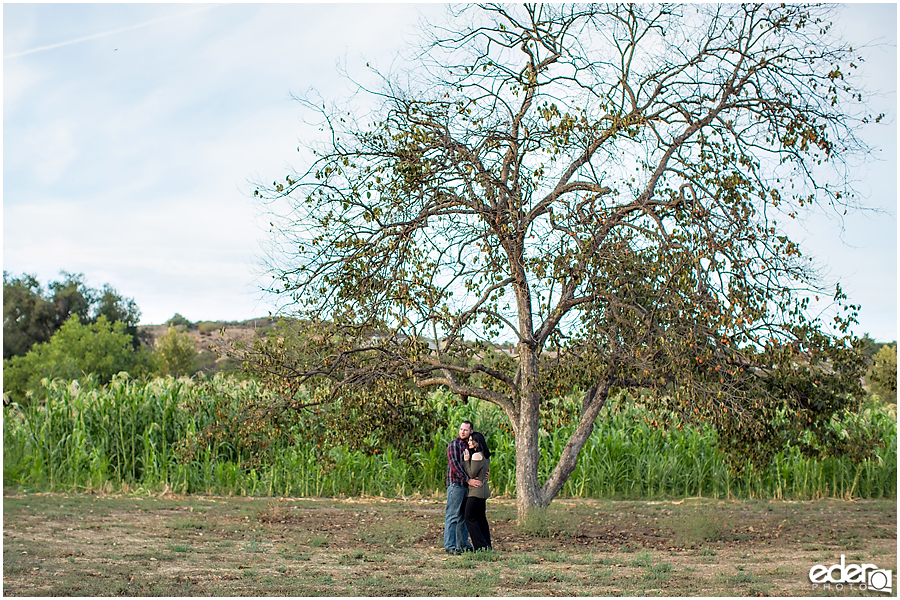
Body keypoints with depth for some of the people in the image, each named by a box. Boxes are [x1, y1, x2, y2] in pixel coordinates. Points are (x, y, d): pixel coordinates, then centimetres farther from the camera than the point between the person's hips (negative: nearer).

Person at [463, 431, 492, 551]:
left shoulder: (477, 456, -16)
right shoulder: (485, 456, 13)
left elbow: (471, 474, -17)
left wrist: (467, 460, -11)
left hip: (476, 491, -10)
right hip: (483, 491, 10)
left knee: (469, 517, -5)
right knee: (480, 518, 12)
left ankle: (481, 546, -7)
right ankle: (487, 546, 12)